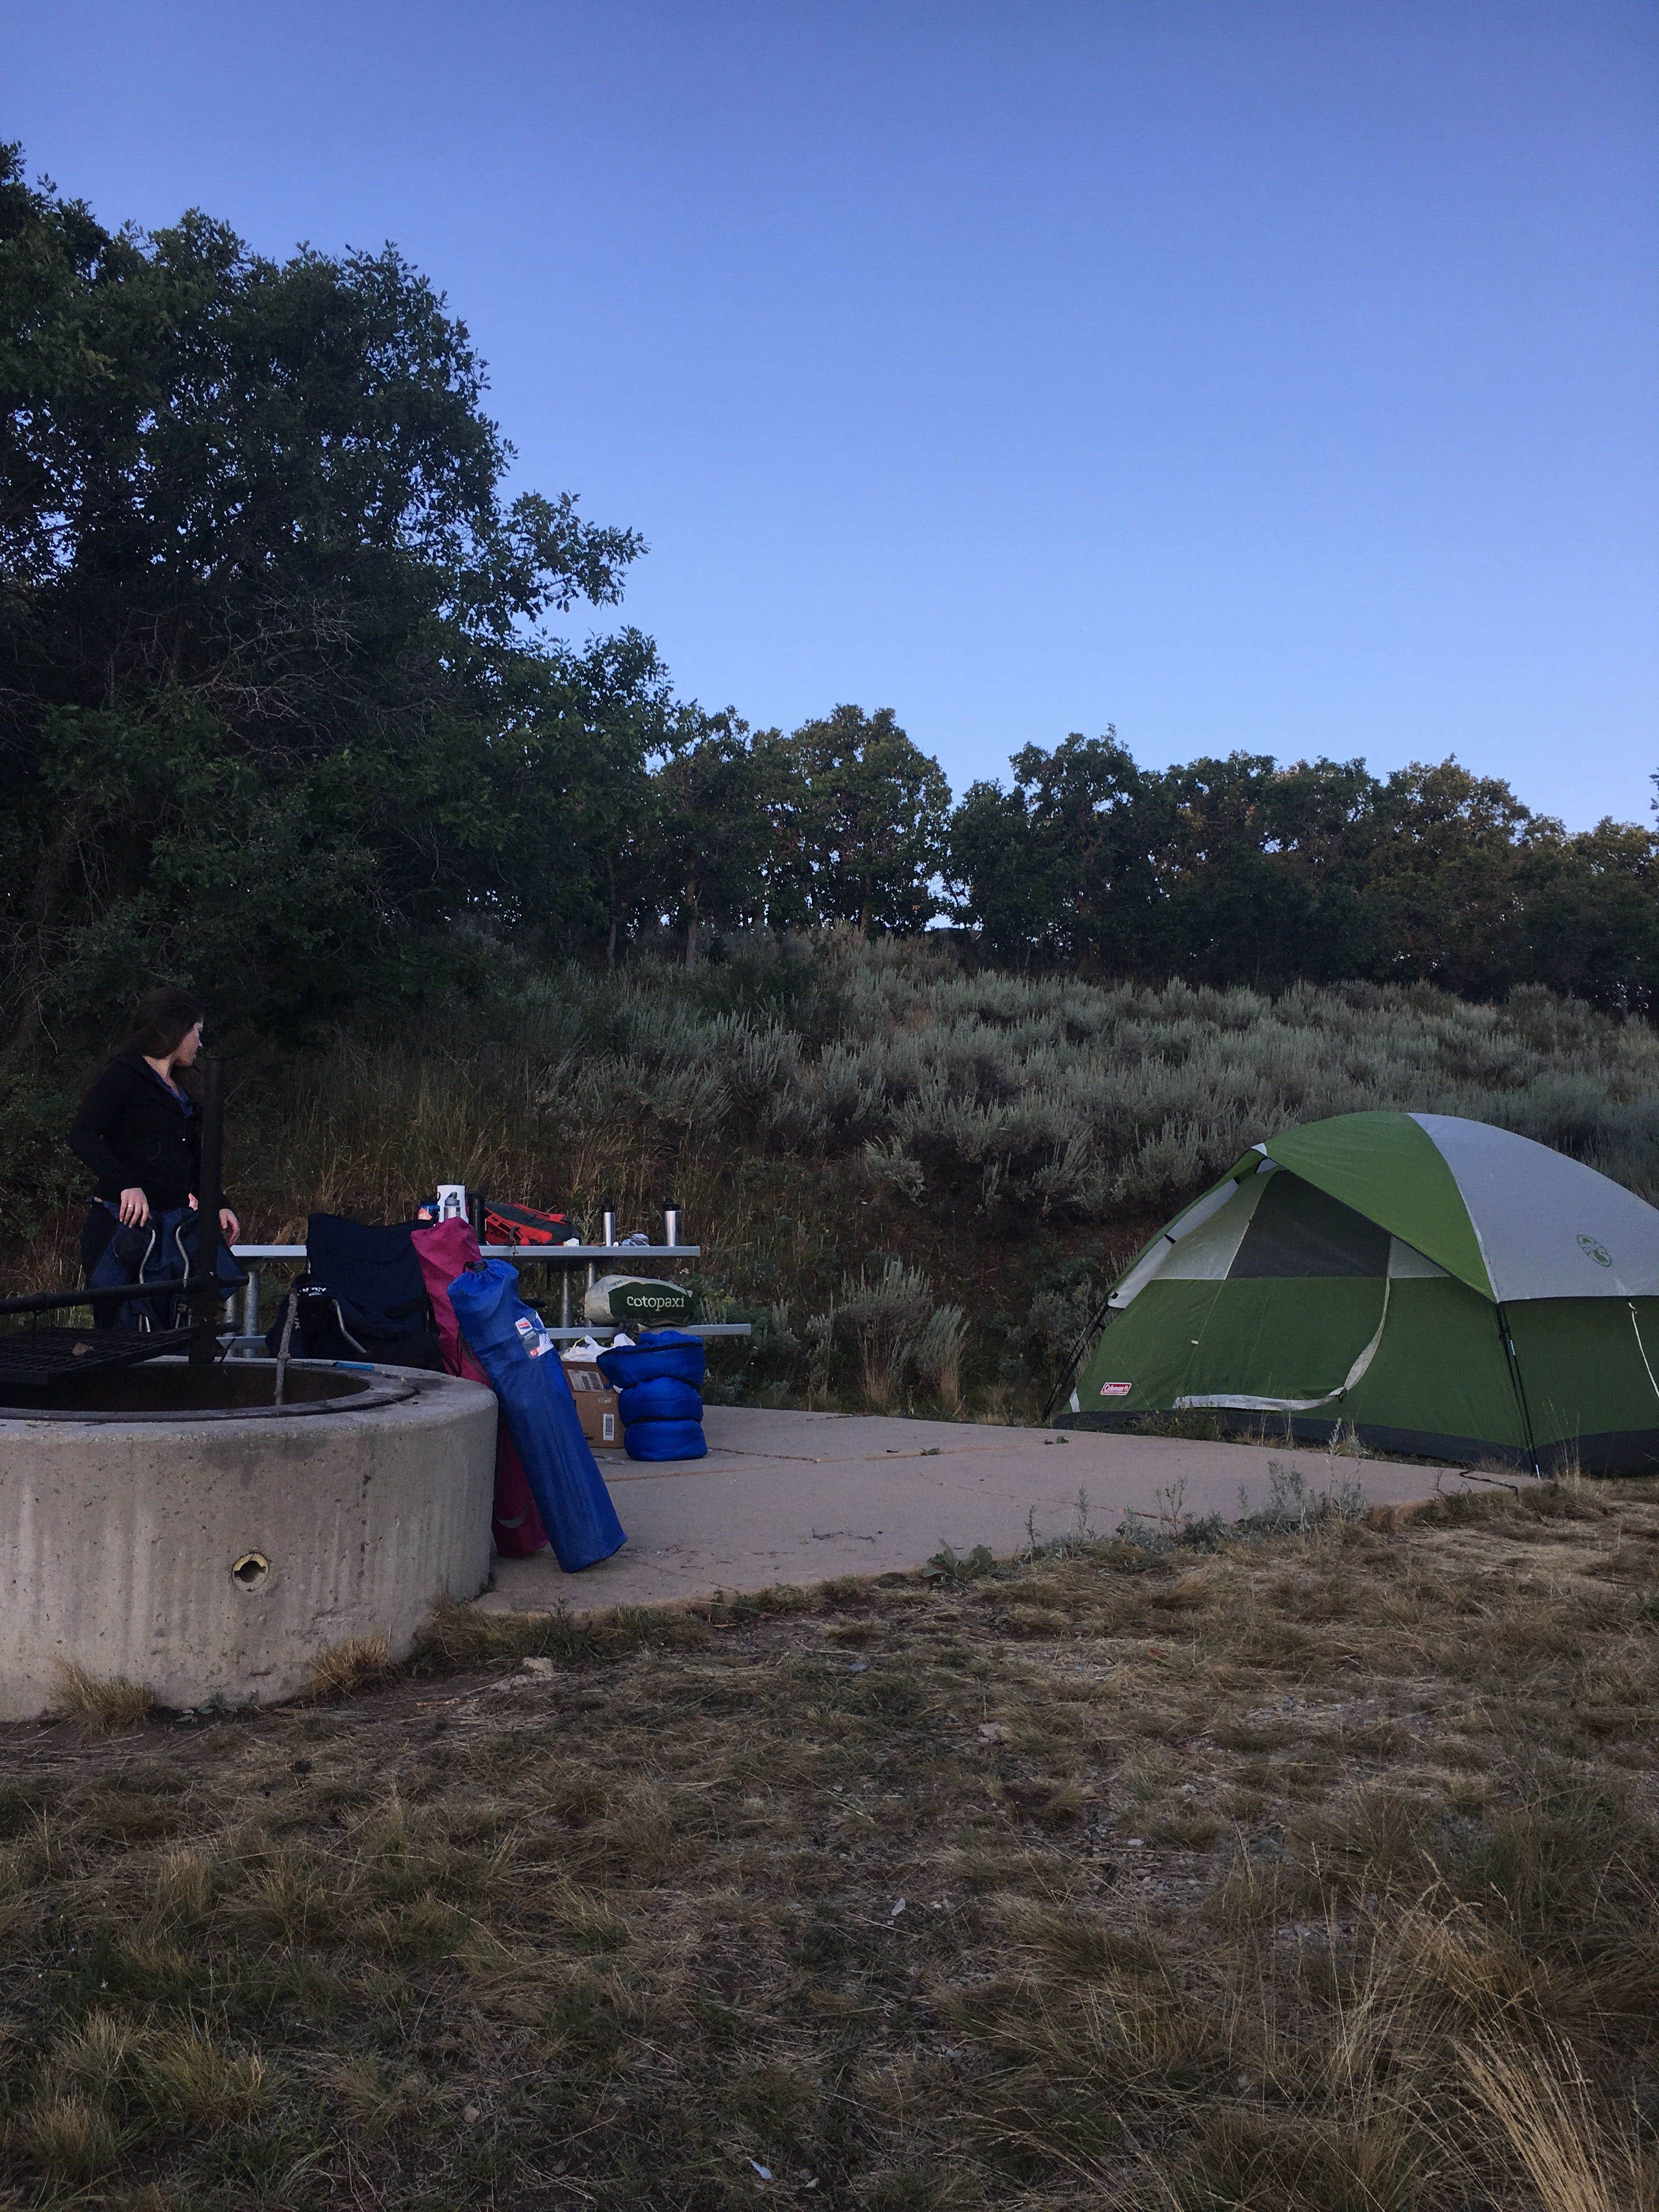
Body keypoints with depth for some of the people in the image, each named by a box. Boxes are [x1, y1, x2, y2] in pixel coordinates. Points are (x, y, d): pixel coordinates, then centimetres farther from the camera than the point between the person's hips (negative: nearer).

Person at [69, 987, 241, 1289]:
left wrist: (218, 1206, 10)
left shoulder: (180, 1091, 22)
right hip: (121, 1224, -7)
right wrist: (127, 1184, -28)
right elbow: (82, 1136, -16)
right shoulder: (123, 1074, -4)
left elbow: (194, 1161, 26)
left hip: (171, 1227, 8)